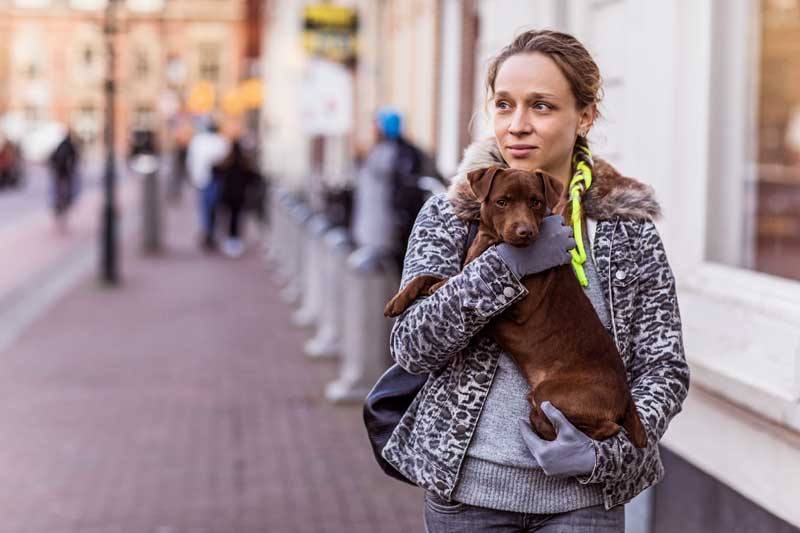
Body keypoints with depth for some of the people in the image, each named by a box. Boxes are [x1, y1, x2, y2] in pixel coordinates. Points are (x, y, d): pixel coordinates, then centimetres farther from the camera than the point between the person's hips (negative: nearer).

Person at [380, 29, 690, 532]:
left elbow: (665, 368, 0)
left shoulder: (627, 229, 0)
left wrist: (606, 453, -15)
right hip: (467, 488, 0)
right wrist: (505, 264, -20)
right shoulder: (449, 215, 0)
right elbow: (412, 347, -9)